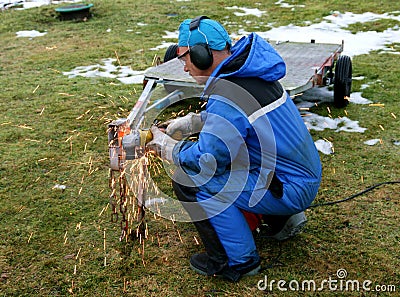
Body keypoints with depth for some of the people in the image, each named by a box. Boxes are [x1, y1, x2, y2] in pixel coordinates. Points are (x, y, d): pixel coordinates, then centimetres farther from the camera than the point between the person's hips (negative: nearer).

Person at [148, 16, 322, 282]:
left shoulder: (226, 95, -24)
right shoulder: (249, 72, 5)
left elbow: (204, 162, -22)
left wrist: (166, 146, -4)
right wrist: (186, 124, 14)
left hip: (291, 189, -10)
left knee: (188, 180, -13)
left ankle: (238, 261, -1)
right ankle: (282, 221, 22)